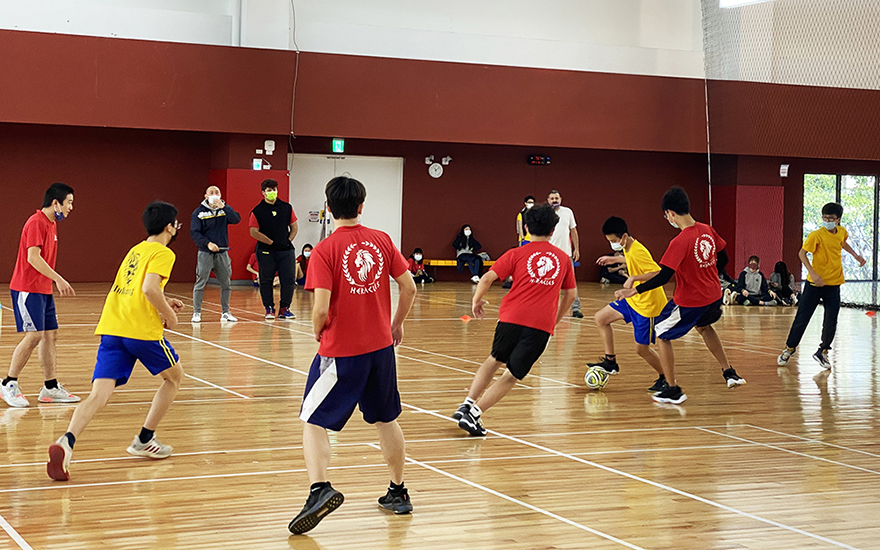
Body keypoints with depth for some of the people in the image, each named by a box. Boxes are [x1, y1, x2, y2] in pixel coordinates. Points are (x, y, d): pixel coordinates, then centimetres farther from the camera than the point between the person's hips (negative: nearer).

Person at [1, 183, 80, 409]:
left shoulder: (51, 224, 14)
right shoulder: (36, 222, -15)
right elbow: (33, 257, -23)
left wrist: (56, 282, 17)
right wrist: (59, 279, -24)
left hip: (43, 290, 10)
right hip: (28, 288, -10)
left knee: (50, 335, 8)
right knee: (33, 335, -11)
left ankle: (50, 387, 13)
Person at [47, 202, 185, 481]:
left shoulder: (135, 250, 24)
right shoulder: (162, 253, -1)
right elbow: (150, 289, -17)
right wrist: (169, 315, -3)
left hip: (110, 328, 7)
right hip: (142, 329, -6)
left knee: (99, 395, -6)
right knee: (174, 376, 20)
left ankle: (67, 442, -32)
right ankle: (144, 440, 21)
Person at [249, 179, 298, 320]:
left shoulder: (287, 208, 9)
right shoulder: (257, 211, -1)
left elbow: (294, 227, 16)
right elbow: (253, 232, -6)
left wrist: (289, 240, 1)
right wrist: (271, 242, -8)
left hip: (286, 250, 2)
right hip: (266, 251, -2)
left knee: (289, 279, -1)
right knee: (266, 281, 3)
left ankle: (284, 308, 10)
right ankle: (269, 309, 14)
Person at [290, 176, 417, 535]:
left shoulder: (325, 250, -13)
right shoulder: (382, 241, 0)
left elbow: (321, 309, -19)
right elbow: (409, 288, 4)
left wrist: (318, 332, 2)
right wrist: (397, 324, 20)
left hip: (340, 351, -5)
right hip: (381, 346, 5)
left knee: (314, 422, 3)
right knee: (386, 420, 20)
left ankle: (319, 489, -18)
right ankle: (398, 494, 30)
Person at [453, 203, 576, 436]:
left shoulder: (516, 254, 8)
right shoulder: (562, 258, 17)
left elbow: (487, 278, -1)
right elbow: (570, 295, 24)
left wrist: (476, 301, 14)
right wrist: (555, 320, 36)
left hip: (512, 318, 0)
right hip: (542, 325, 0)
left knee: (494, 360, 24)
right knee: (511, 376, 5)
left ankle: (468, 404, 13)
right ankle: (474, 413, -9)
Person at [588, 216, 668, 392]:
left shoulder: (638, 252, -27)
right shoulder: (628, 250, 2)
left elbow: (659, 273, -36)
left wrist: (633, 278, -41)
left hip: (648, 305, -10)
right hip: (633, 300, 10)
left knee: (642, 348, -3)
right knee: (601, 318, 12)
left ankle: (665, 379, 18)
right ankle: (610, 362, 18)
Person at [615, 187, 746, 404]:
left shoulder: (680, 242, -24)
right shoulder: (707, 230, -2)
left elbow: (663, 277, -27)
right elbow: (722, 257, 12)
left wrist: (634, 290, -23)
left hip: (689, 301, -8)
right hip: (713, 295, 8)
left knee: (661, 335, 11)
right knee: (704, 326, 37)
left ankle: (673, 390, 11)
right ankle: (729, 372, 37)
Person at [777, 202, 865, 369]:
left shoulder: (842, 232, 3)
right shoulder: (817, 235, -15)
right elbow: (802, 253, -17)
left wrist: (856, 255, 22)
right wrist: (812, 273, -27)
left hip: (834, 285, 4)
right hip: (815, 284, -4)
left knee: (831, 322, 0)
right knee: (802, 318, 1)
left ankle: (822, 352, 18)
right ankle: (789, 349, 18)